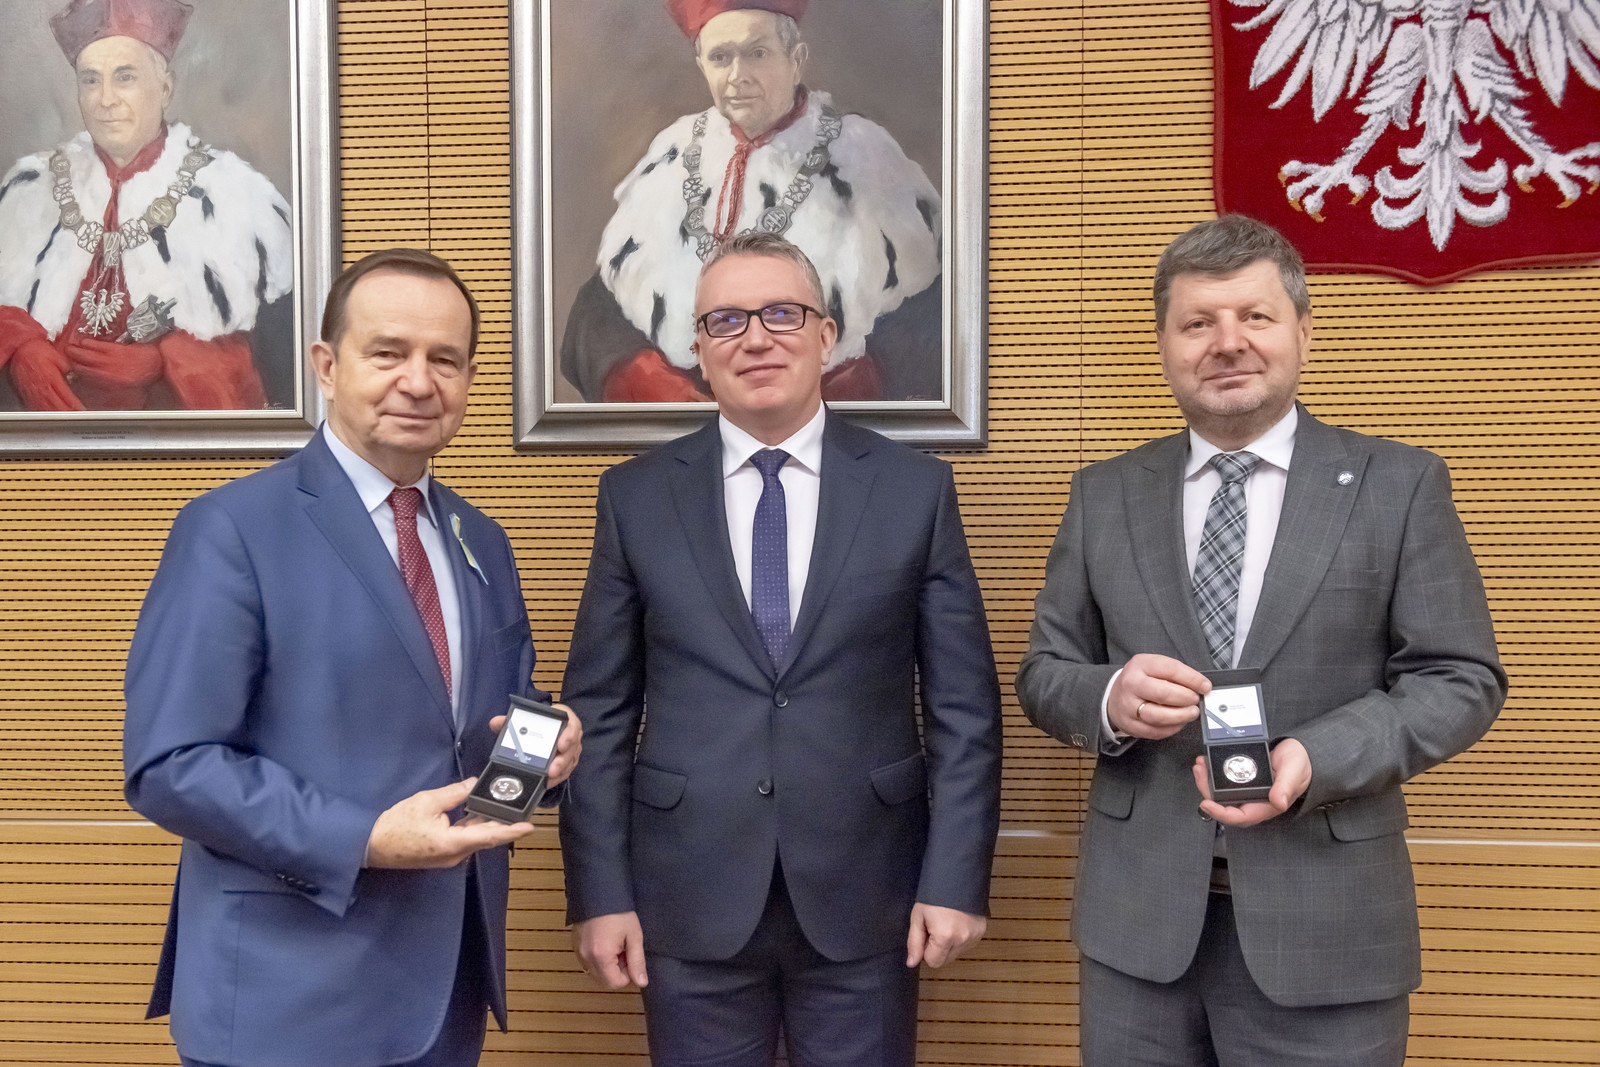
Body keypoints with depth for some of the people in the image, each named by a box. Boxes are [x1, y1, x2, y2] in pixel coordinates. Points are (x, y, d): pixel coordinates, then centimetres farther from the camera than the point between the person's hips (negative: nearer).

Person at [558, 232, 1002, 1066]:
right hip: (690, 901, 1)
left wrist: (956, 879, -4)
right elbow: (599, 711, 2)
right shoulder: (636, 497, 1)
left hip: (866, 898, 0)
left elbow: (963, 704, 0)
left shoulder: (916, 487, 0)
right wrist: (600, 893, -2)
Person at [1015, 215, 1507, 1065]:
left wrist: (1317, 759, -18)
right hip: (1137, 918, 2)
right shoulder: (1104, 495, 6)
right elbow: (1043, 673, 8)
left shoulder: (1400, 486, 0)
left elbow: (1462, 678, -2)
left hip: (1323, 928, -2)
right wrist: (1109, 698, -15)